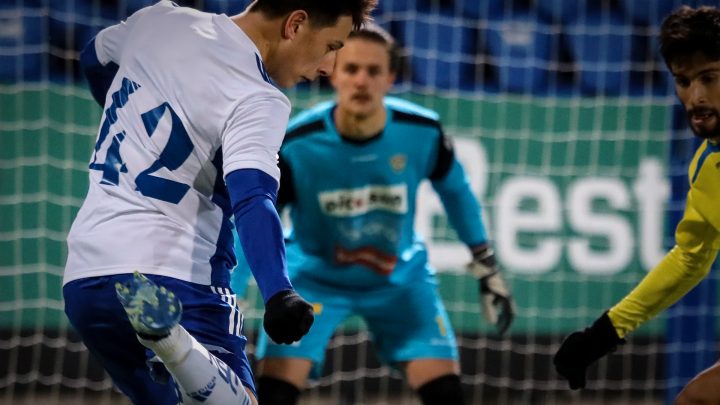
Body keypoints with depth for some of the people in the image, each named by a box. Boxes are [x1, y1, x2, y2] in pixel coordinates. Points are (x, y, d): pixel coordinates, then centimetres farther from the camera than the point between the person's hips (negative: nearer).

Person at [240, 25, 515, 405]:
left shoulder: (422, 133, -21)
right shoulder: (295, 146, -27)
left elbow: (455, 191, 2)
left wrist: (486, 267, 8)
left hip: (400, 279, 2)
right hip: (314, 277, -2)